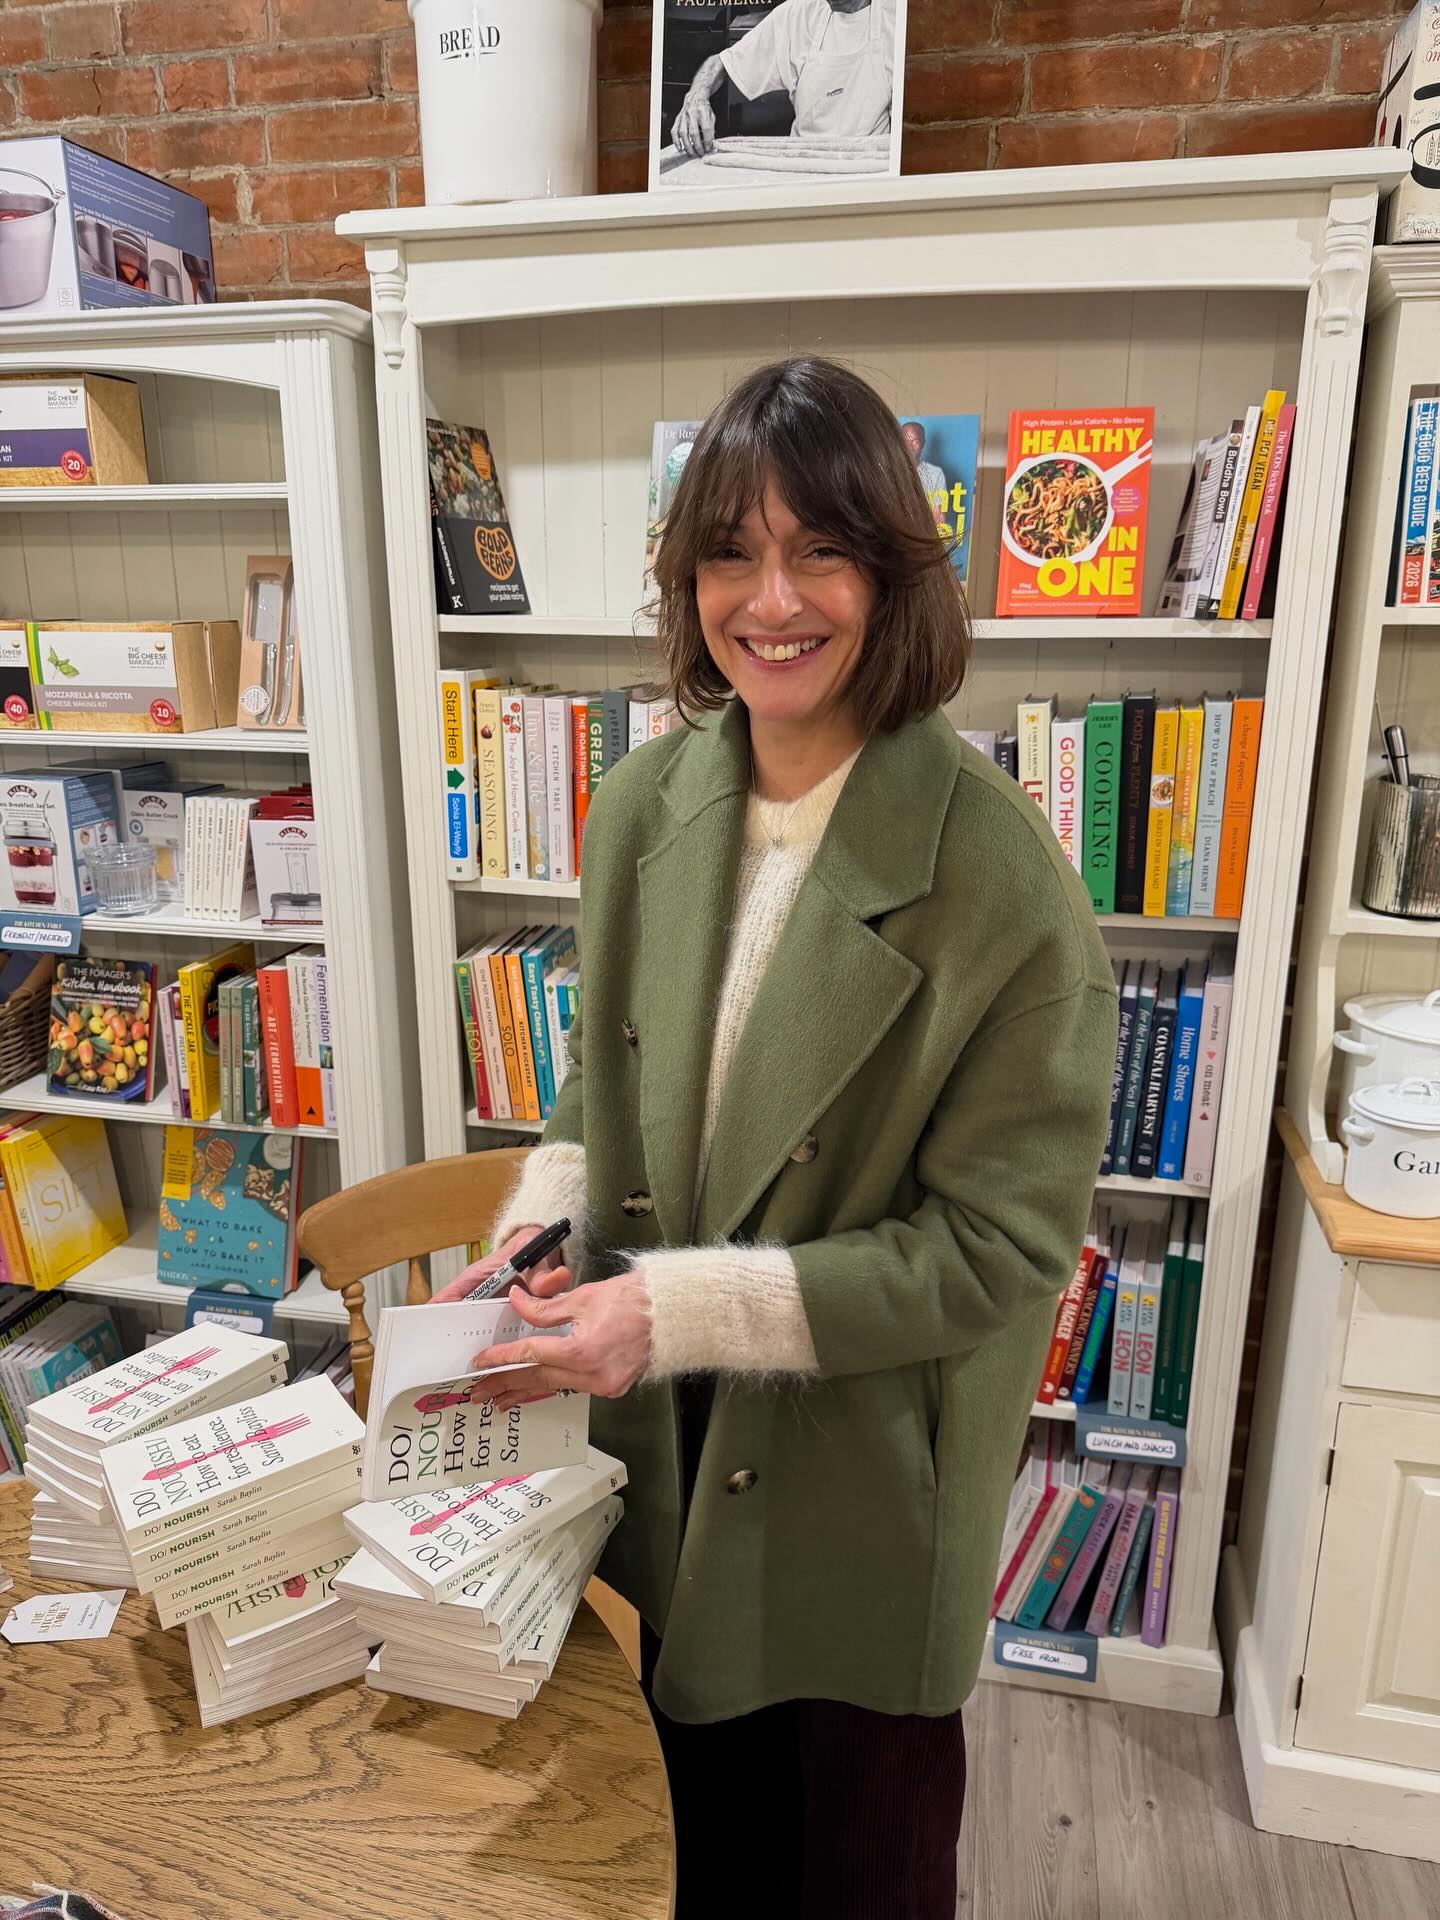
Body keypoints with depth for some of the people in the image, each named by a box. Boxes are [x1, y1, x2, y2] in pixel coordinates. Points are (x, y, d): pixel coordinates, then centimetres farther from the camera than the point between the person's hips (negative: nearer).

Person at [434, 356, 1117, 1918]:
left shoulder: (997, 871, -24)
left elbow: (1001, 1242, -20)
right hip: (669, 1444, 4)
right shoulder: (645, 806, -6)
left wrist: (682, 1304, -25)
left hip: (870, 1463, -4)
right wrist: (541, 1229, -10)